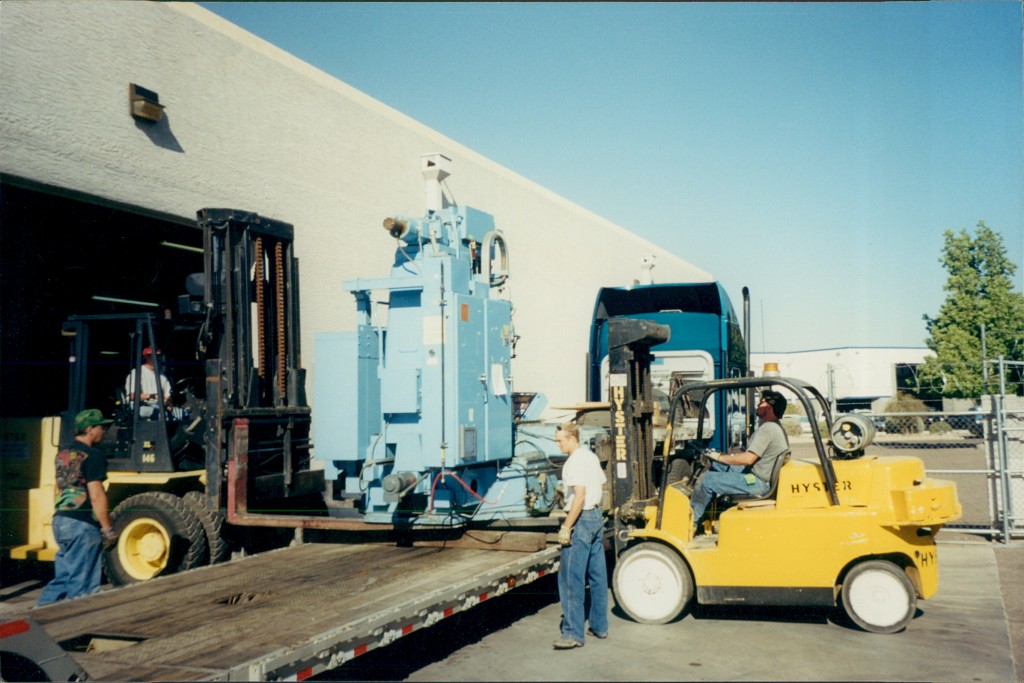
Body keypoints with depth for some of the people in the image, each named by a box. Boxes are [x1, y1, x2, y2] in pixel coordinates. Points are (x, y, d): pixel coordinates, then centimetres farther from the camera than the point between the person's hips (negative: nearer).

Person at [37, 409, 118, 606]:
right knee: (81, 582, -1)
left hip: (60, 520, 9)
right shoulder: (92, 455, -13)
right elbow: (96, 495, -18)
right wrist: (107, 528, -14)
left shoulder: (63, 453, 15)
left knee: (62, 577, 16)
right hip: (82, 525, -9)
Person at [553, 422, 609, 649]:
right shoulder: (592, 457, 13)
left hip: (581, 520, -10)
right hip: (597, 517, 10)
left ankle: (573, 633, -6)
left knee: (571, 579, -7)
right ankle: (599, 626, 22)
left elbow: (580, 495, -23)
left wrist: (566, 527, -22)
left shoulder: (574, 462, -15)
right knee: (598, 576, 14)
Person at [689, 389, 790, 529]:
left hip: (758, 483, -11)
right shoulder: (775, 427, 13)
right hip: (758, 474, 11)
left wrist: (720, 457, -14)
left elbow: (748, 459, -26)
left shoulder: (767, 429, -21)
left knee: (706, 480, -9)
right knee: (715, 464, 16)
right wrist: (722, 456, 12)